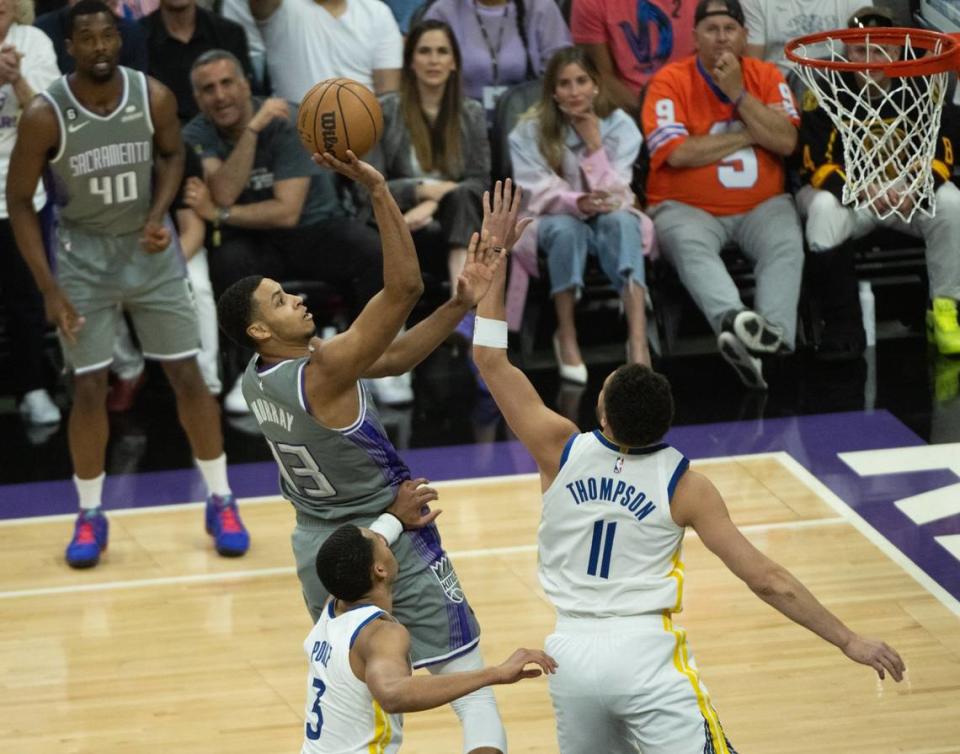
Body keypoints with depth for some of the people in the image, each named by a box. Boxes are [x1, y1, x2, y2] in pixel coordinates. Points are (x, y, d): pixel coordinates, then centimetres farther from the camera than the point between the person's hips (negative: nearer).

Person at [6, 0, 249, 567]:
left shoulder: (154, 97, -14)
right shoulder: (44, 116, -20)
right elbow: (20, 203, -10)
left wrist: (158, 215, -11)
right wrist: (49, 289, -14)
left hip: (150, 247, 2)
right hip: (84, 253, -2)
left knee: (188, 375, 2)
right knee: (90, 387, -2)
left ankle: (221, 503, 16)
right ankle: (91, 516, 15)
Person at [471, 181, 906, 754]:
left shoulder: (562, 451, -2)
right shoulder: (685, 487, -7)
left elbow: (491, 360, 6)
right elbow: (767, 580, -8)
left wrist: (496, 253, 8)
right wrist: (850, 641, -2)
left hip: (571, 654, 4)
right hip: (646, 655, -4)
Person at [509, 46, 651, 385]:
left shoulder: (620, 125, -4)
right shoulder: (529, 131, -5)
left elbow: (613, 196, -10)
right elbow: (539, 193, -14)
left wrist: (595, 146, -20)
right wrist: (577, 203, -34)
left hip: (608, 222, 0)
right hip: (554, 222, 0)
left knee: (620, 220, -36)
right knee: (566, 227, -37)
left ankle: (638, 340, -53)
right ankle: (566, 337, -26)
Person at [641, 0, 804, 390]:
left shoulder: (767, 77, 7)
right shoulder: (670, 81, -3)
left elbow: (786, 142, -6)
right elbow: (677, 153, -16)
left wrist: (738, 94, -13)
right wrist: (750, 135, -8)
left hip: (761, 206, 3)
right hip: (687, 208, -3)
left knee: (786, 244, -28)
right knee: (690, 246, -35)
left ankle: (774, 331, -47)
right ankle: (734, 318, -60)